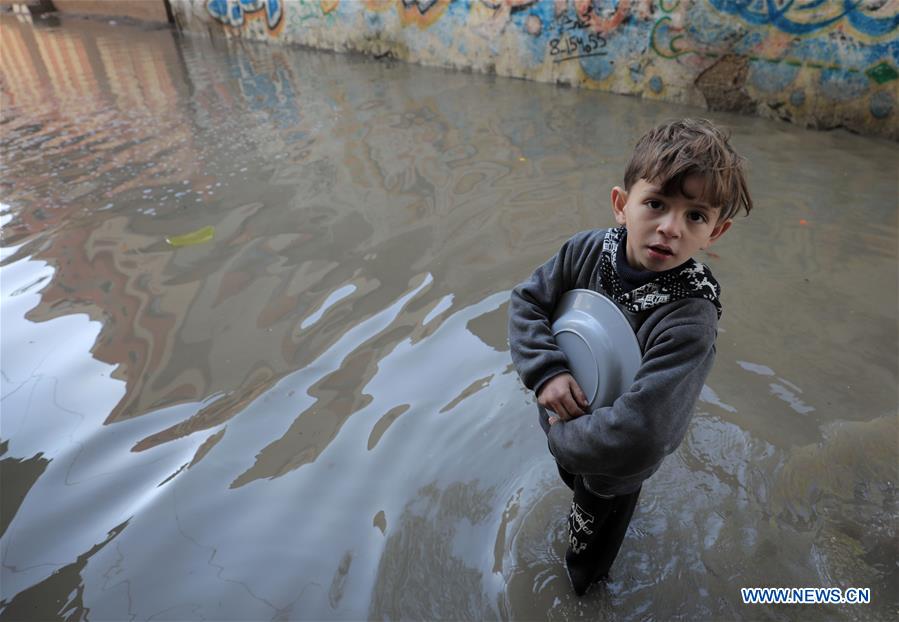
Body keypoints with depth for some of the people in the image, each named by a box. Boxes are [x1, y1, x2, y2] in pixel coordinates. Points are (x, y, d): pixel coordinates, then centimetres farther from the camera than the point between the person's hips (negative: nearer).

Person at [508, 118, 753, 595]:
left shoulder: (689, 320, -38)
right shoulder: (588, 249, -23)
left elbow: (637, 438, -42)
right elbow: (526, 300, -13)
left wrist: (564, 437, -27)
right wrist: (546, 371, -28)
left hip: (615, 466, -3)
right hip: (564, 413, 3)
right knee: (572, 479, 36)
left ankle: (585, 580, 64)